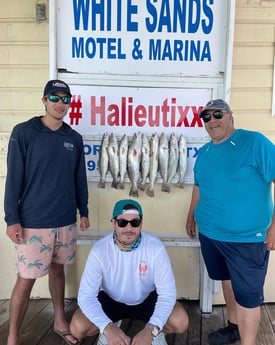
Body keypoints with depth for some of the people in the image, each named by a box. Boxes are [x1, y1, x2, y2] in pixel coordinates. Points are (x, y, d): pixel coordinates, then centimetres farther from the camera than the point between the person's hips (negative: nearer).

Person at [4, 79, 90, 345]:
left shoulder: (74, 138, 5)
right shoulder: (24, 132, -7)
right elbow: (14, 178, -8)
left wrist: (83, 211, 13)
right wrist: (12, 219, -11)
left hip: (66, 221, 4)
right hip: (33, 222, -4)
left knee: (57, 269, 18)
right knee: (26, 279, 2)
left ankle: (60, 322, 36)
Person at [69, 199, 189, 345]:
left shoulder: (156, 247, -27)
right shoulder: (100, 250, -26)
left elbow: (167, 292, -25)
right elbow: (86, 295, -26)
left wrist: (150, 329, -40)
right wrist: (107, 328, -42)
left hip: (147, 299, 0)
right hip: (111, 300, 1)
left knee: (180, 322, -26)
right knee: (77, 328, -22)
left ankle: (156, 332, 10)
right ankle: (111, 327, 11)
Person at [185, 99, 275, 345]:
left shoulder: (255, 142, -13)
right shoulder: (204, 152, 7)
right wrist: (191, 217, 22)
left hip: (247, 237, -6)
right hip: (209, 233, 7)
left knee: (247, 294, 4)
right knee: (227, 281, 23)